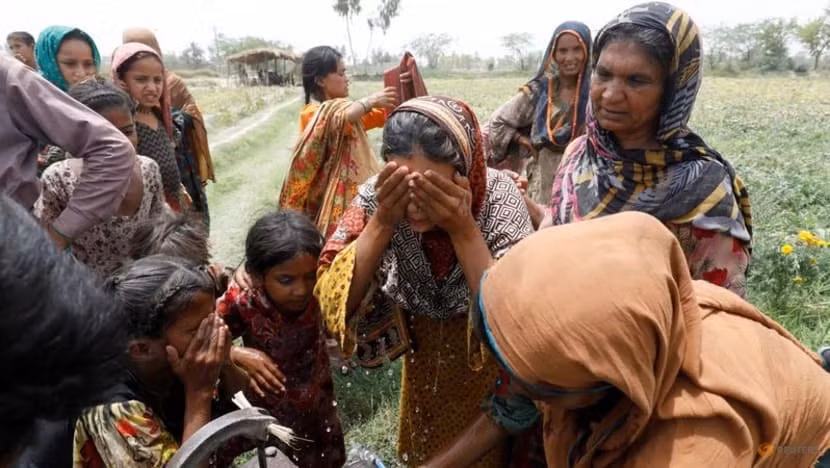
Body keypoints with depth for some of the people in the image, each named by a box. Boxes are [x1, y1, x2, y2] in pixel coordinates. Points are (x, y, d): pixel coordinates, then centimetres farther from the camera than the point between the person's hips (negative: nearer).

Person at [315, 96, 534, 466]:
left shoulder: (498, 197, -32)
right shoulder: (379, 195, -26)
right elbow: (333, 299, -29)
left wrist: (463, 229, -43)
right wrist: (382, 221, -40)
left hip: (487, 358, -2)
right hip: (422, 349, 3)